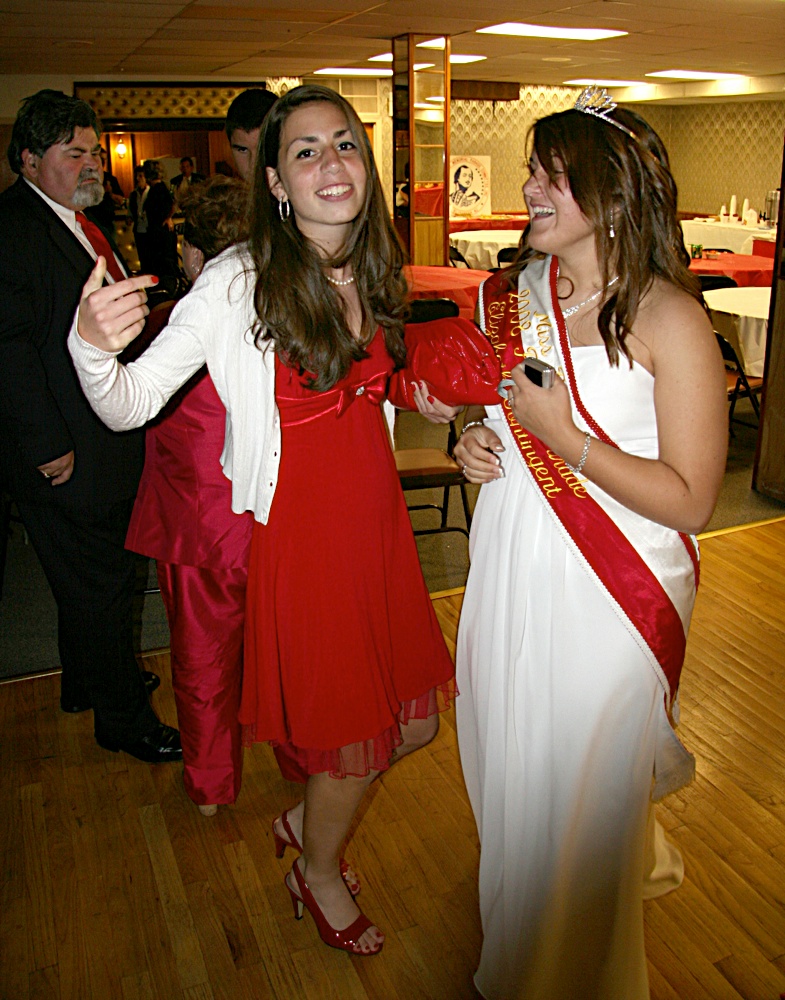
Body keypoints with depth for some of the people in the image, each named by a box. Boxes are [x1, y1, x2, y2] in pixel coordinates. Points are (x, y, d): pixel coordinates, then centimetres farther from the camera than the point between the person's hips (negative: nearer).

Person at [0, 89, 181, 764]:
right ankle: (123, 718, 20)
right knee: (99, 580, 3)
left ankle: (87, 681, 40)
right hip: (67, 453, -9)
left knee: (92, 574, 21)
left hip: (107, 443, 9)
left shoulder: (79, 221, 15)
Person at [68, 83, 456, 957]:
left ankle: (306, 818, 45)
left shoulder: (370, 273, 1)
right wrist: (91, 345, -41)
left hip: (377, 518, 6)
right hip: (300, 532, -6)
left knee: (414, 720, 16)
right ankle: (317, 874, 42)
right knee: (350, 737, 9)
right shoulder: (238, 282, -18)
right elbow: (129, 404, -22)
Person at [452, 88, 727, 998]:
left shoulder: (668, 317, -15)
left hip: (607, 596, -6)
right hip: (507, 572, 6)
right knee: (504, 773, 22)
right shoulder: (511, 294, 4)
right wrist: (473, 439, -2)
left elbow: (689, 499, -17)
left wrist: (566, 438, -21)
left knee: (578, 799, 9)